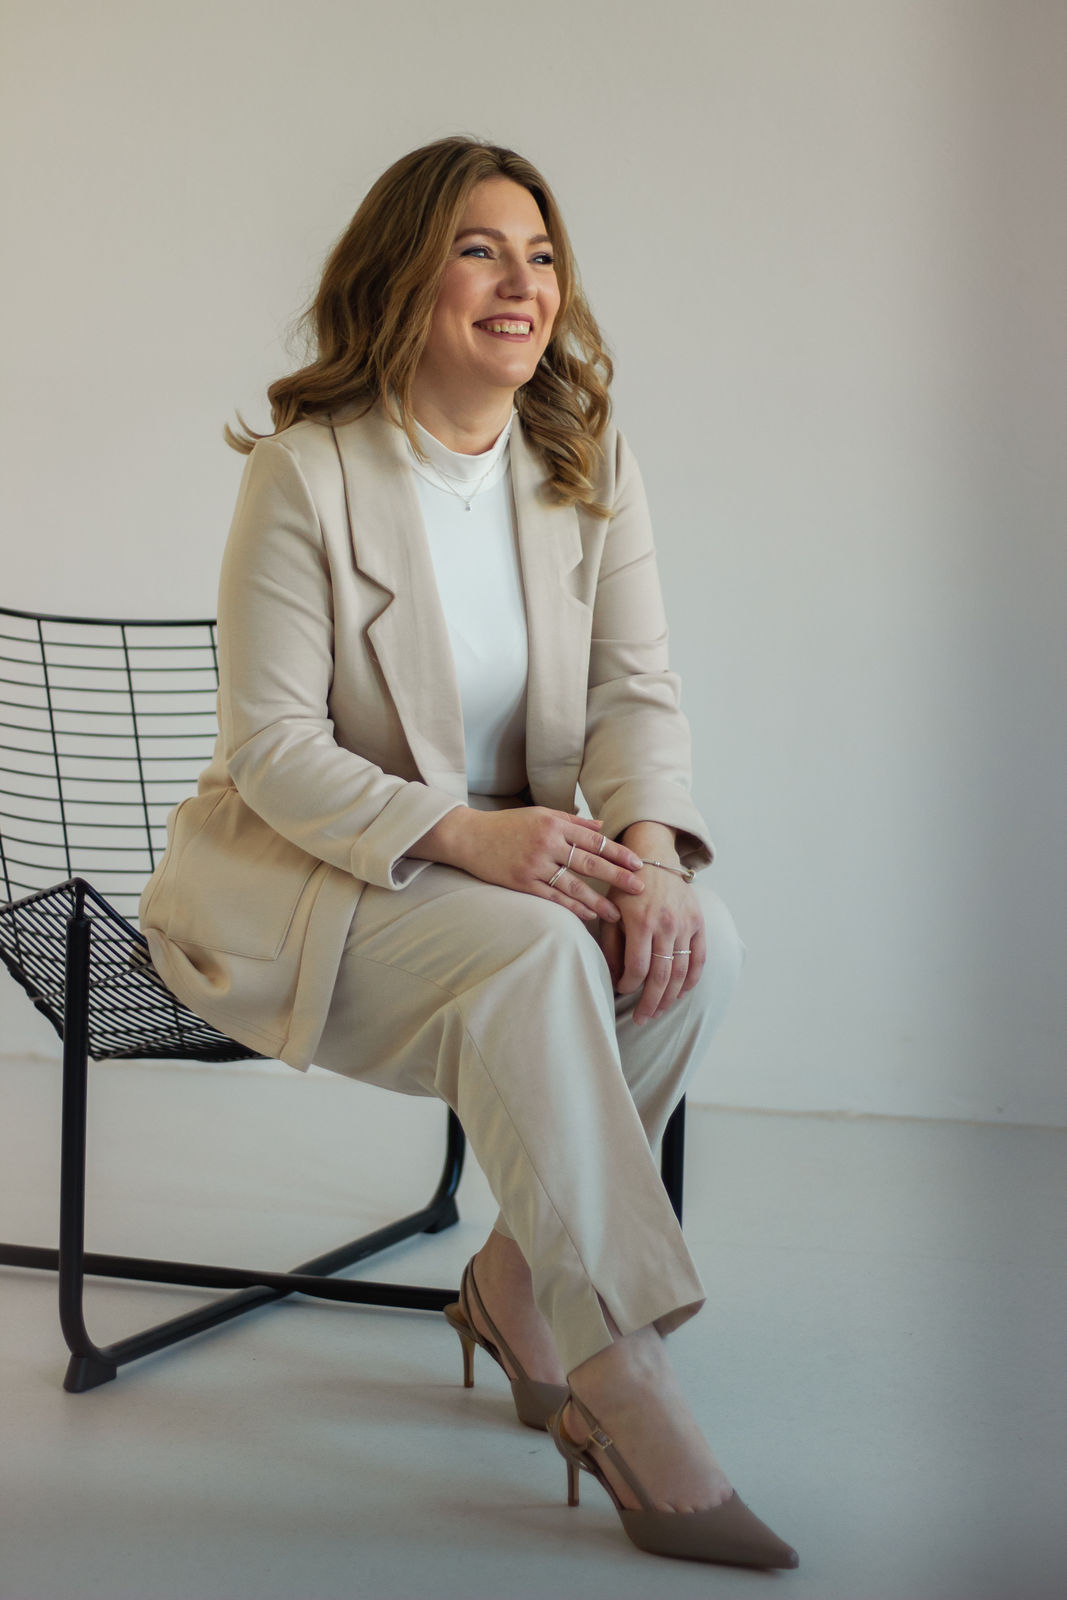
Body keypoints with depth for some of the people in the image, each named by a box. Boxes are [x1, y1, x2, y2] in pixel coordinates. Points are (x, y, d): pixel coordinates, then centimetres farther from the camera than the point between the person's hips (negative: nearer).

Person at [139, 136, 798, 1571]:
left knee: (700, 943, -25)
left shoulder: (589, 462, 3)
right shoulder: (305, 472, -12)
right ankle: (619, 1377, -28)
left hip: (516, 856, 5)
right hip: (304, 869, -5)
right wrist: (462, 834, -30)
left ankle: (518, 1280, -6)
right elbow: (273, 747, -15)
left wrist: (649, 844, -24)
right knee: (534, 956, -35)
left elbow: (636, 688, -2)